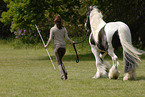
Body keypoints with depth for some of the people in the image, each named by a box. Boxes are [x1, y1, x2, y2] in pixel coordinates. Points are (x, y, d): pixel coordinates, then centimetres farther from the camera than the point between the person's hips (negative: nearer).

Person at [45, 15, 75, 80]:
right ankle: (65, 72, 1)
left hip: (57, 46, -3)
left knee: (59, 62, 2)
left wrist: (46, 45, 8)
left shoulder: (53, 29, -3)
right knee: (60, 60, 21)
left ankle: (63, 75, -9)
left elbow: (50, 39, -6)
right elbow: (67, 38, -1)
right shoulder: (64, 29, 4)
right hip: (63, 46, 3)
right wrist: (72, 42, 14)